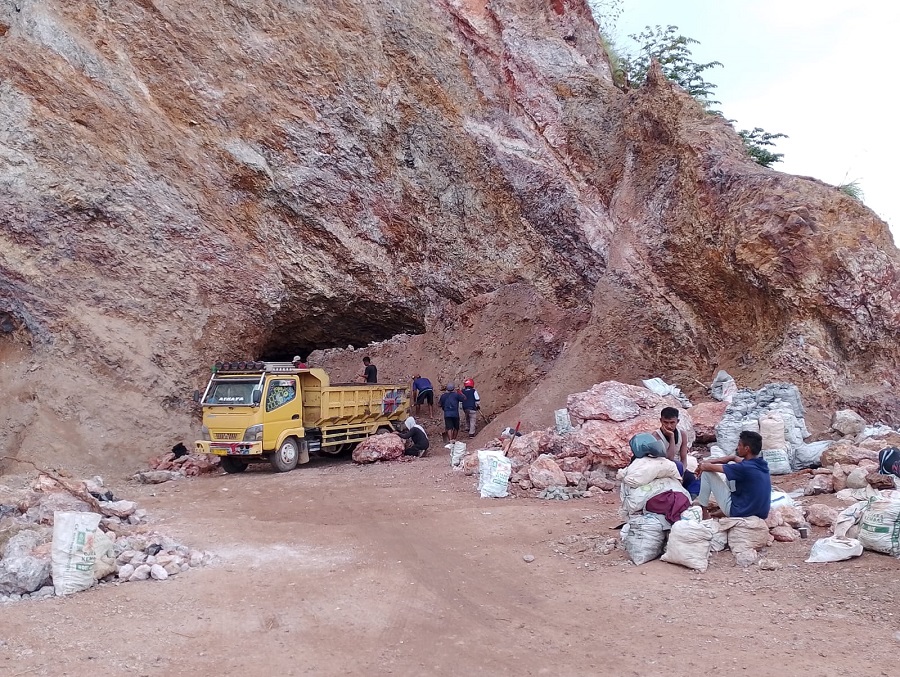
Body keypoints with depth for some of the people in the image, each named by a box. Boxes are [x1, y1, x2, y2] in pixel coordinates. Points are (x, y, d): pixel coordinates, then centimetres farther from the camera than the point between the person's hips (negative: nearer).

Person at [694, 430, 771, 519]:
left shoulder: (745, 468, -24)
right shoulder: (761, 463, -2)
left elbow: (709, 467, -13)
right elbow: (734, 458, 16)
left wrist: (701, 467, 9)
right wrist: (710, 461, 9)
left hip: (740, 512, -8)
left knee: (707, 472, -3)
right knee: (731, 466, 20)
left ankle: (703, 511, 14)